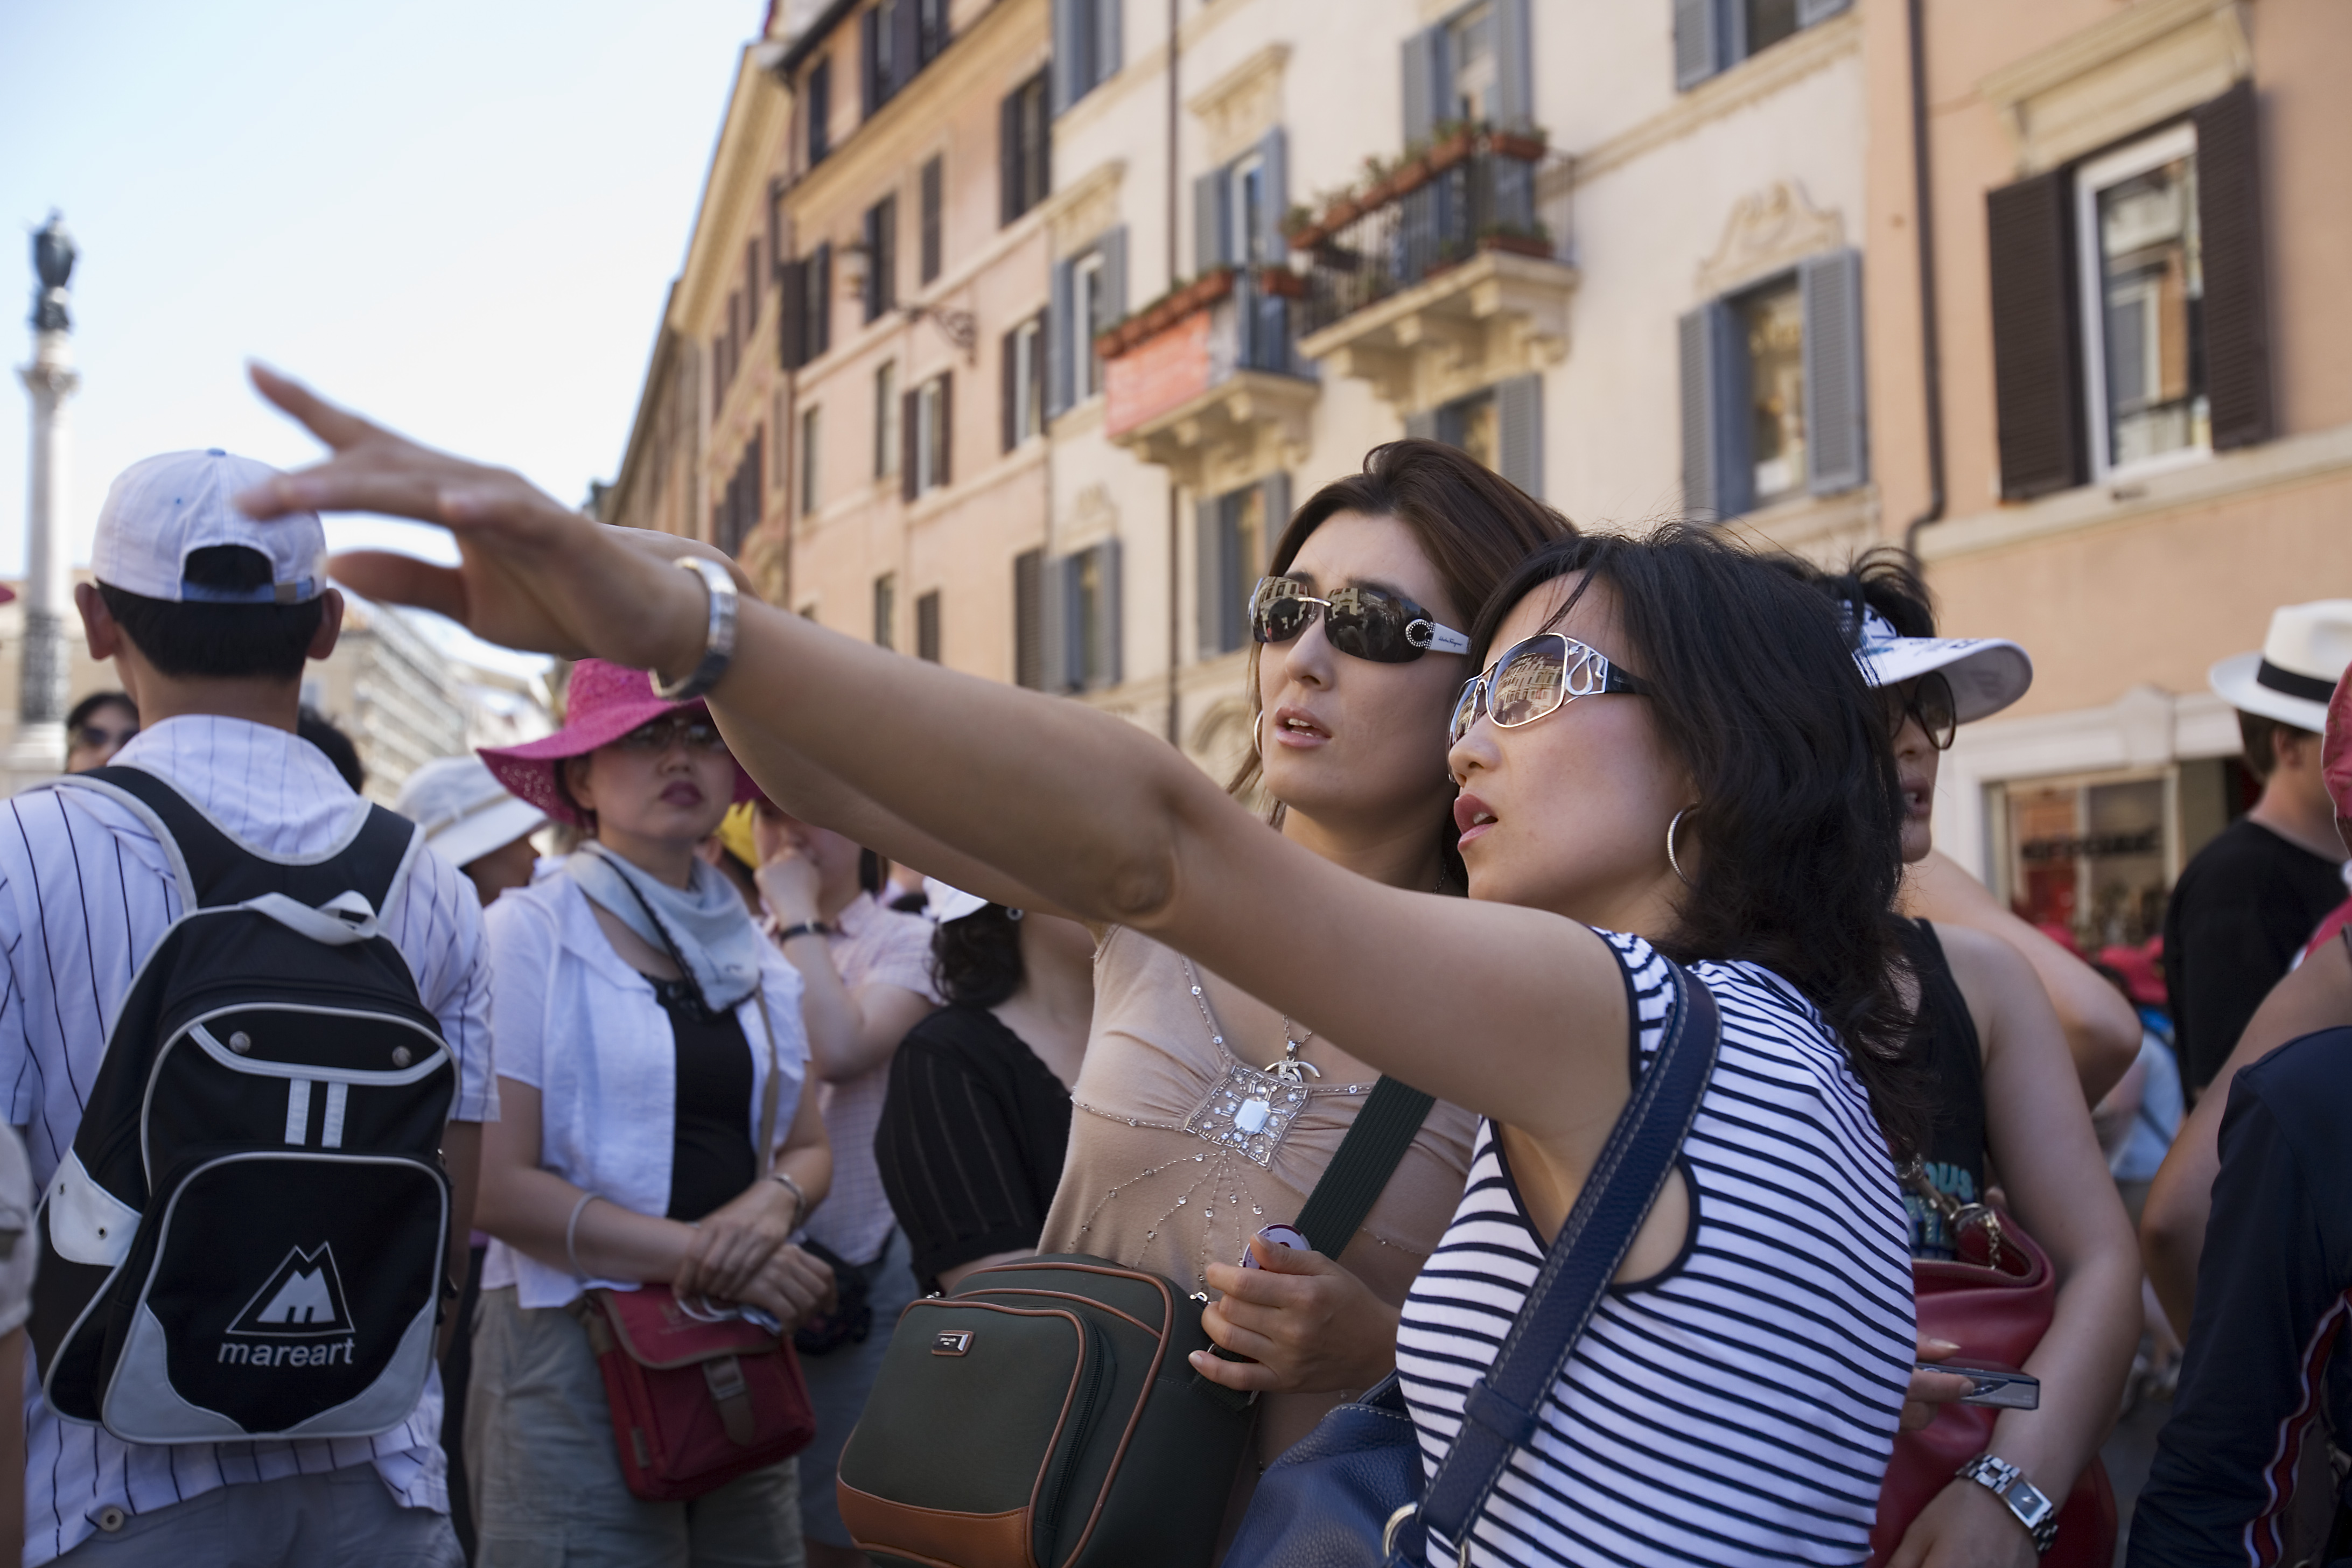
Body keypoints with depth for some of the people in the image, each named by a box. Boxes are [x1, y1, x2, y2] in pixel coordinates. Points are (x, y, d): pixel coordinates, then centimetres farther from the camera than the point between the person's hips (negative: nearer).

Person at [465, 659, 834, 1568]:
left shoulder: (753, 955, 10)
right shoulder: (530, 934, -8)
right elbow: (498, 1184, -13)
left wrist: (774, 1203, -10)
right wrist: (702, 1257, -18)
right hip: (577, 1353, -5)